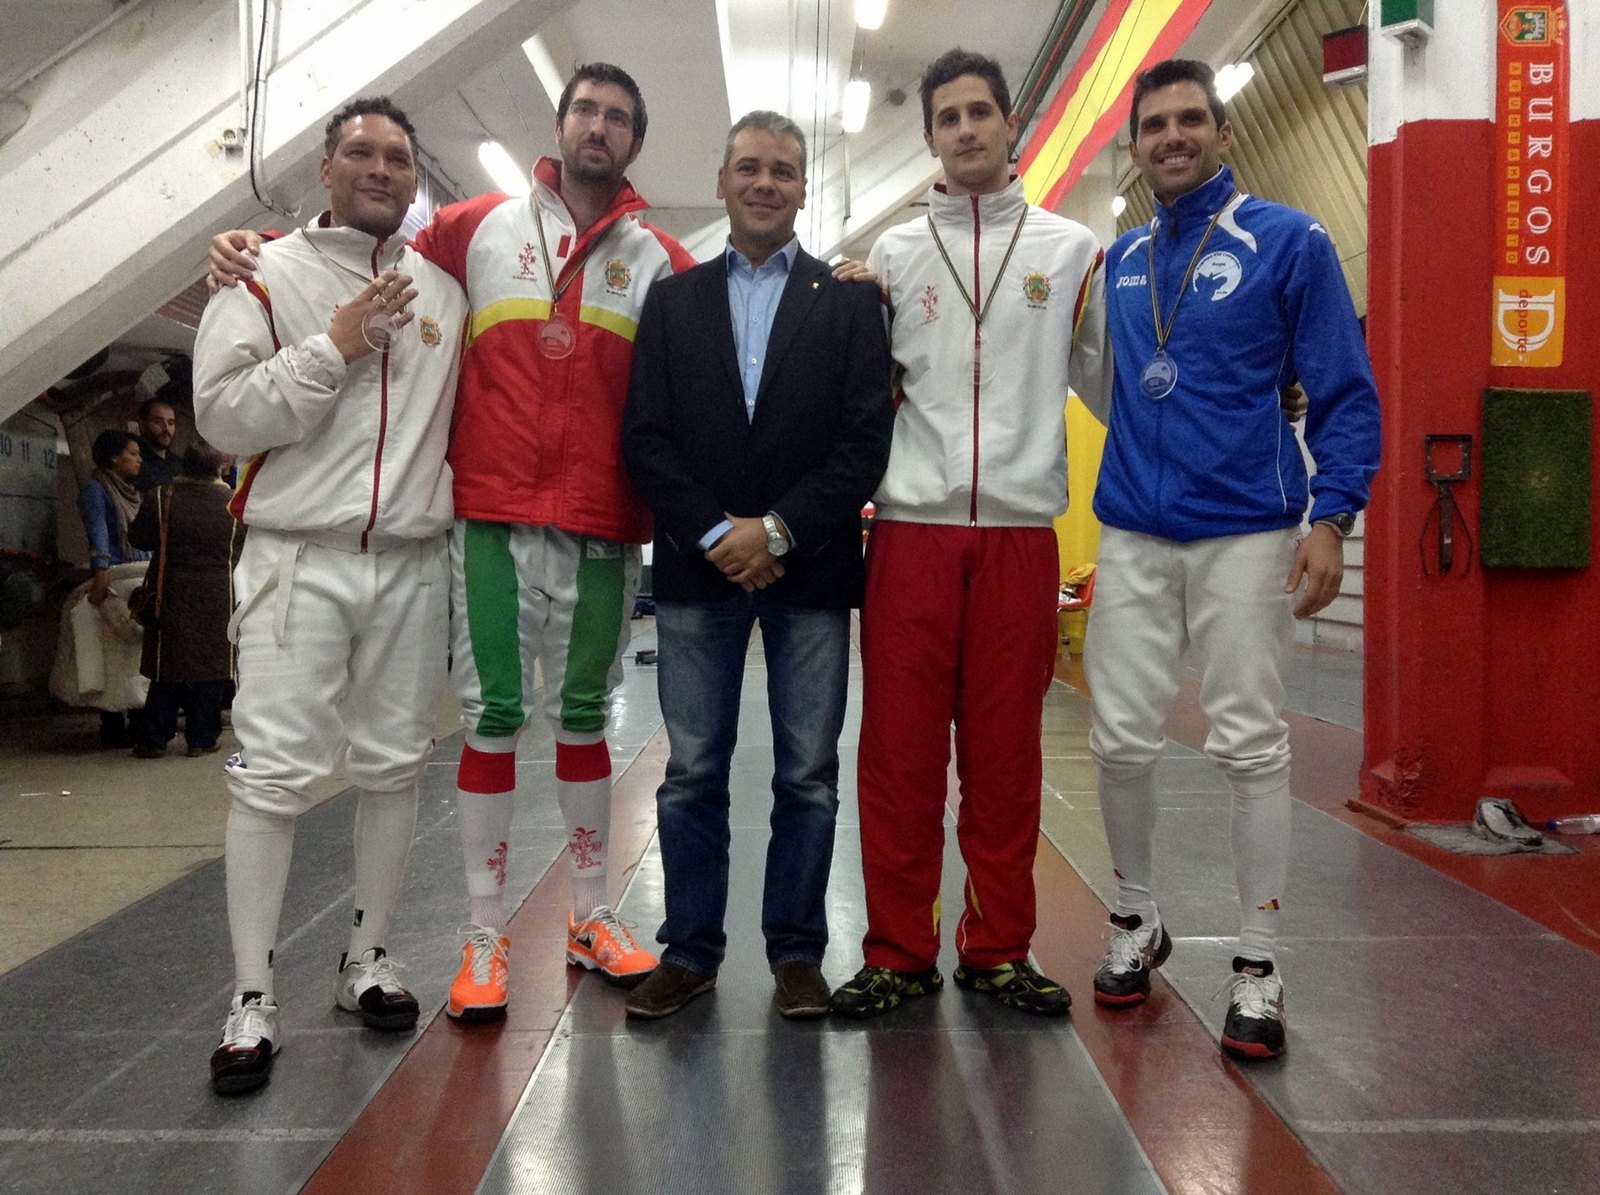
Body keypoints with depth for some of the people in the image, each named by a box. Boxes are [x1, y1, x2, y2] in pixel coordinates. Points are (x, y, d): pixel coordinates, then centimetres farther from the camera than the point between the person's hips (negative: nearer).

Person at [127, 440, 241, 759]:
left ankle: (154, 739, 9)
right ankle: (201, 738, 7)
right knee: (211, 664, 6)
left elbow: (138, 539, 4)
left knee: (168, 665, 8)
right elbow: (243, 548, 5)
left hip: (171, 597, 1)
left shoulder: (160, 498, -7)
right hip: (217, 600, 0)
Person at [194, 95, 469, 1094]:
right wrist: (338, 344, -13)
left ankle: (370, 959, 24)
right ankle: (253, 1001, 3)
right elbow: (223, 415, -8)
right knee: (276, 776, -6)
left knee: (395, 766, 9)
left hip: (413, 563, 4)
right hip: (299, 559, -3)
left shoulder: (444, 292, 14)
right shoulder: (268, 276, 3)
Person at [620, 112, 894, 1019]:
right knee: (693, 772, 6)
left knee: (808, 773, 5)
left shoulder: (849, 302, 6)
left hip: (810, 567, -1)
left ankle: (797, 951, 17)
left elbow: (866, 439, -3)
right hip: (698, 567, 1)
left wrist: (777, 530, -13)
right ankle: (690, 949, 18)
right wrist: (716, 534, -10)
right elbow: (646, 436, 2)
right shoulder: (673, 300, 11)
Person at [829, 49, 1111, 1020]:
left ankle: (998, 949, 18)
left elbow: (1110, 380, 12)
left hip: (1021, 531, 0)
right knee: (900, 748, 2)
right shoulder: (893, 254, 12)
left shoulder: (1072, 249, 10)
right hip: (911, 530, 0)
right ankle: (900, 953, 13)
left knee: (1005, 751, 6)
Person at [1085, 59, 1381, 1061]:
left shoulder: (1290, 242, -1)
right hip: (1133, 537, 4)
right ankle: (1138, 921, 25)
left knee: (1252, 746, 0)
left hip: (1246, 537, -4)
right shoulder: (1119, 261, 12)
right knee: (1122, 740, 4)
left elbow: (1347, 394, -4)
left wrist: (1333, 517, -14)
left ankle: (1259, 965, 13)